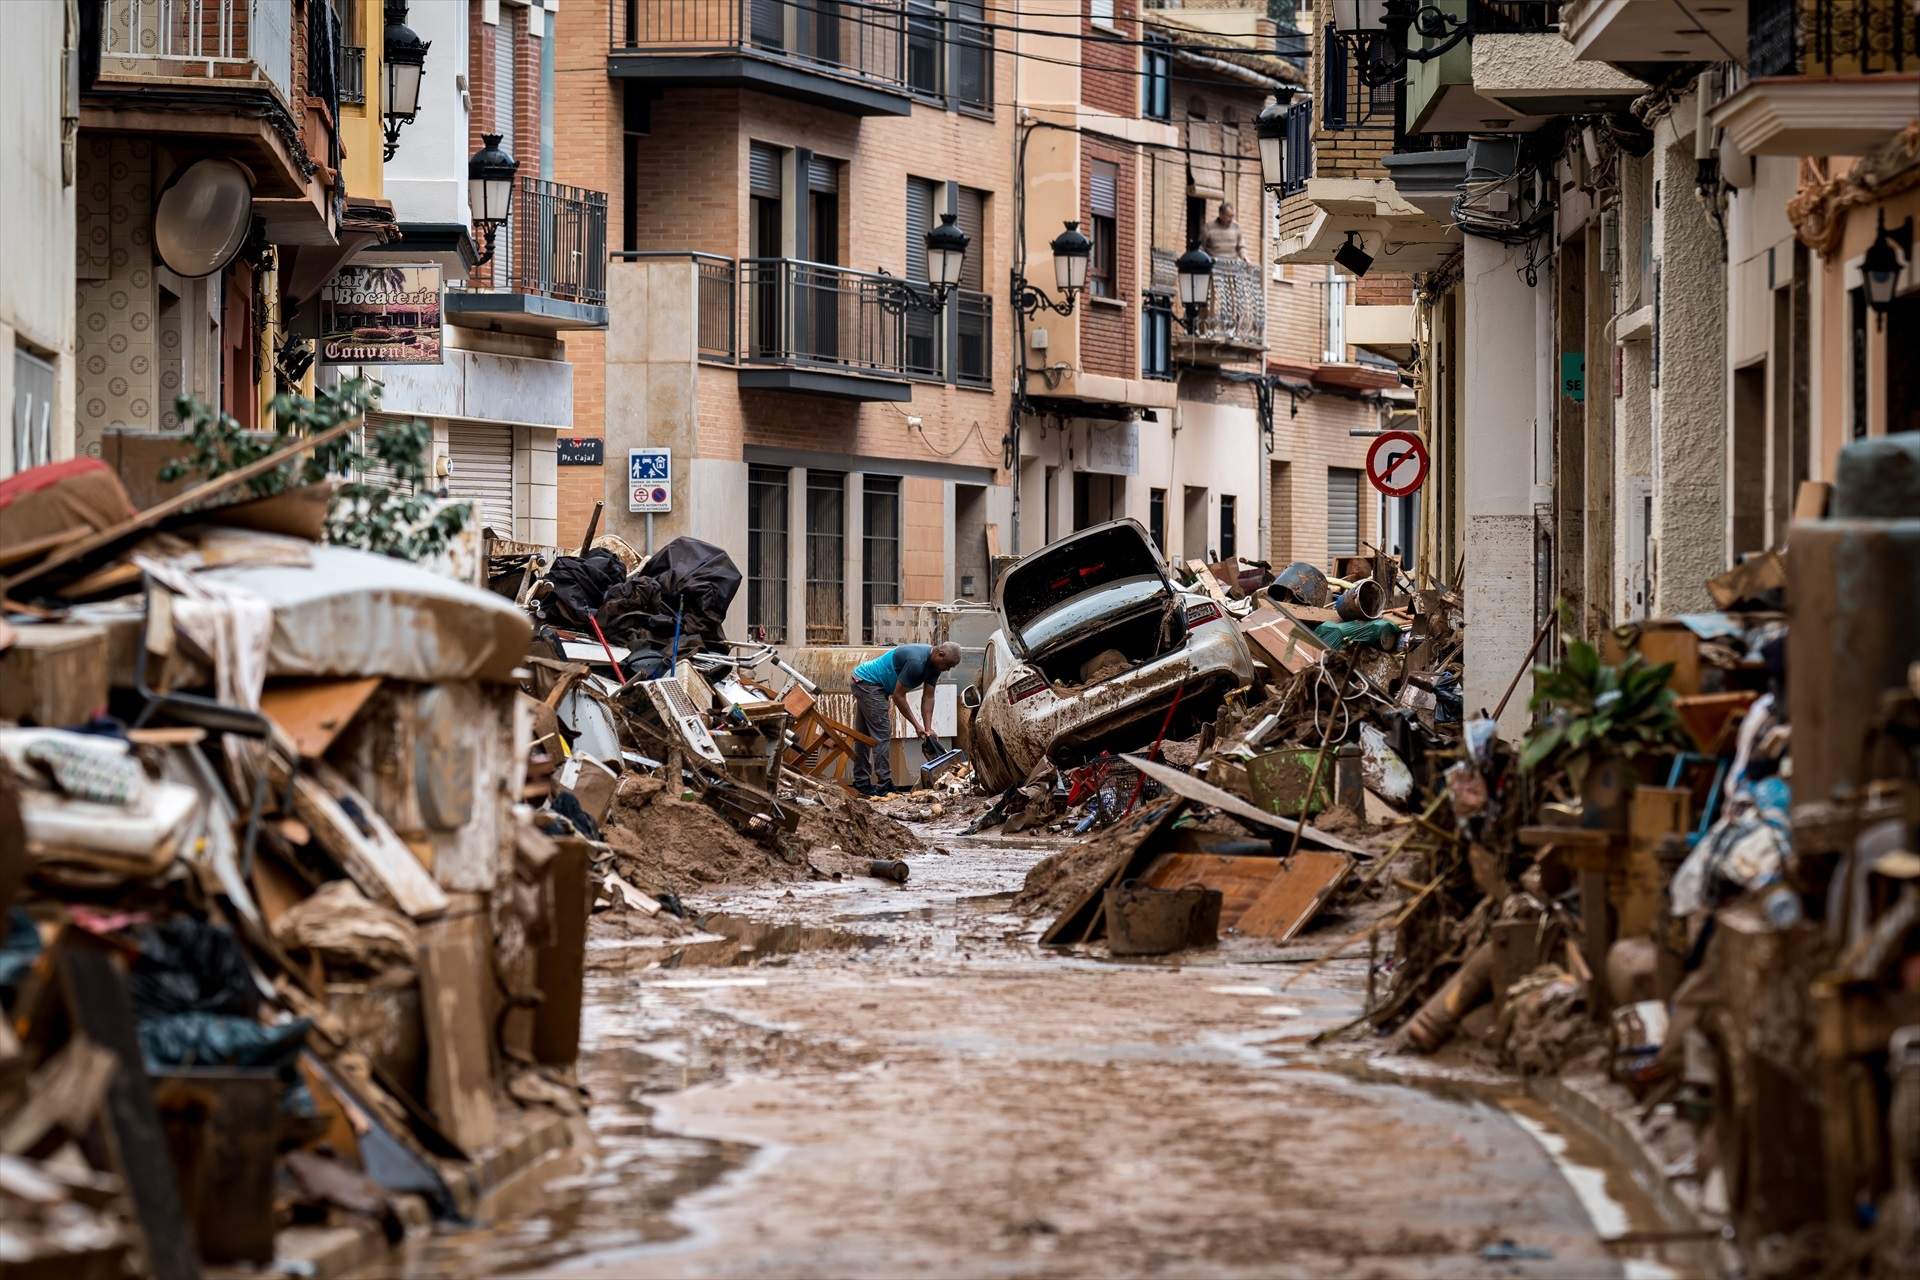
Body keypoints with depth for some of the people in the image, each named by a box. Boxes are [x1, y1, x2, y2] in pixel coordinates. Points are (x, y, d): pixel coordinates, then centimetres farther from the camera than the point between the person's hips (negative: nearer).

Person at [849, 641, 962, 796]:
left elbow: (928, 697, 2)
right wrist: (917, 725, -18)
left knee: (865, 736, 14)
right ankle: (884, 785, -13)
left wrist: (927, 729, -8)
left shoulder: (934, 664, -1)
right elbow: (898, 695, -24)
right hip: (867, 683, -10)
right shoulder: (916, 661, -30)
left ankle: (861, 783, 20)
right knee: (881, 734, -12)